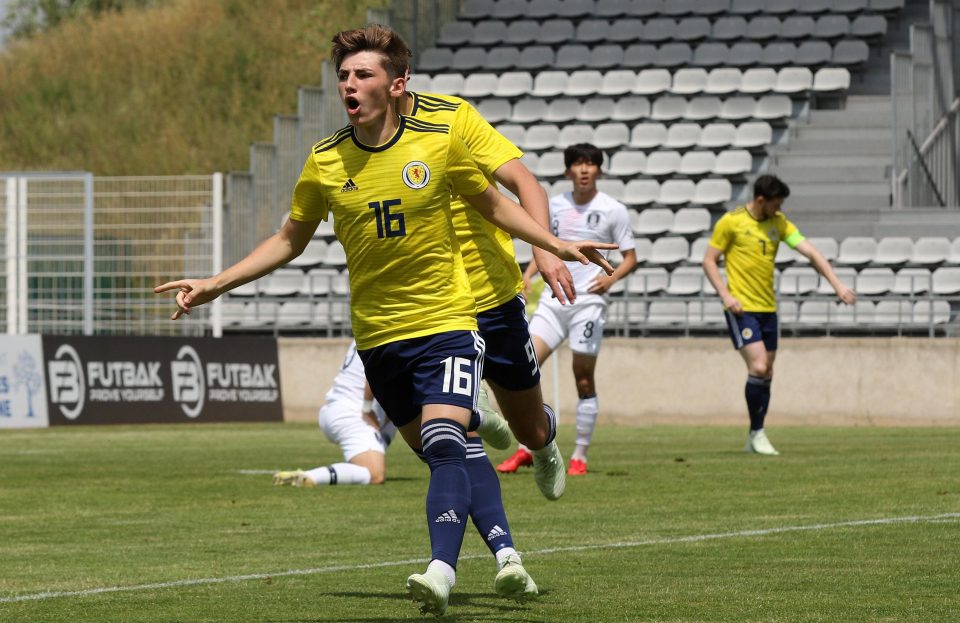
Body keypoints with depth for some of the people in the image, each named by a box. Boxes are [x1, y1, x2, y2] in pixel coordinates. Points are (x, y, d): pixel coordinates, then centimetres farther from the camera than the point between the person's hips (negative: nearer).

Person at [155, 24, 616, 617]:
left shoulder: (439, 145, -6)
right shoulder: (324, 163, -1)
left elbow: (493, 203, 12)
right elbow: (289, 241, 13)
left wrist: (559, 245, 3)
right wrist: (215, 285, 7)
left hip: (447, 323, -3)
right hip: (377, 338, 3)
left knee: (444, 445, -23)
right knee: (437, 455, 9)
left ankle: (442, 570, -37)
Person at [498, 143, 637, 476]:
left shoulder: (613, 210, -2)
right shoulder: (555, 205, 10)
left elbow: (630, 257, 3)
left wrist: (610, 278, -16)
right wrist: (528, 274, 7)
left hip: (588, 300, -4)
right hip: (553, 299, 4)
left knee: (584, 380, -1)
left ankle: (580, 457, 8)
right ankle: (524, 450, 0)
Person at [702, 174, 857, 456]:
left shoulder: (779, 223, 5)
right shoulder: (731, 222, -7)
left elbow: (809, 251, -1)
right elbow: (709, 260, -3)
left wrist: (837, 284, -11)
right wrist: (725, 295, -14)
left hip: (768, 308, 6)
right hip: (741, 308, -6)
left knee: (766, 374, 8)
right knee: (758, 367, -17)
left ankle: (754, 439, 18)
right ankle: (757, 433, -3)